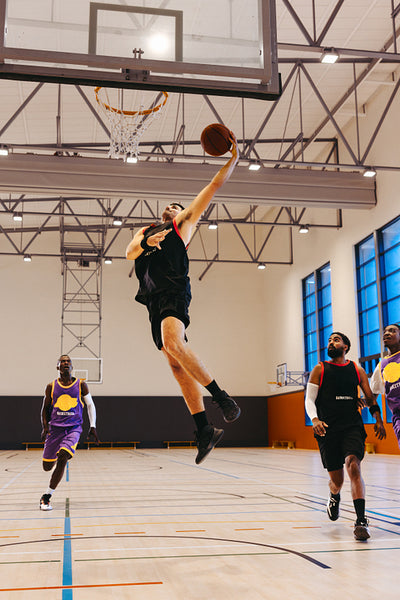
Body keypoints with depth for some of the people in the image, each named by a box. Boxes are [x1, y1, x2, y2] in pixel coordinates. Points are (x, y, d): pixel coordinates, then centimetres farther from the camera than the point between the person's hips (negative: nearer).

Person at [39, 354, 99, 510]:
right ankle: (60, 456, 42)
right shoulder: (51, 387, 5)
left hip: (74, 427, -2)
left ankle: (46, 496, -13)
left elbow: (90, 405, 10)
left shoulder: (81, 385, 3)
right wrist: (45, 427, -2)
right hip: (55, 427, 2)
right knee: (47, 466, 2)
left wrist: (93, 427, 1)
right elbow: (45, 408, 13)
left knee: (62, 458, -25)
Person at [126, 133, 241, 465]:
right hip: (155, 299, 5)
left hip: (174, 291, -5)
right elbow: (129, 252, 13)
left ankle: (220, 396, -22)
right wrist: (147, 242, -7)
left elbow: (213, 188, 17)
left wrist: (233, 158, 12)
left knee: (173, 343, -30)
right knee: (177, 364, -4)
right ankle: (204, 430, -7)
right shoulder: (145, 231, 33)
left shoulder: (183, 224, 21)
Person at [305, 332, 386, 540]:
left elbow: (370, 398, 19)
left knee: (353, 465, -23)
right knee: (336, 479, 5)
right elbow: (309, 400, 2)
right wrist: (315, 419, -15)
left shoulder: (357, 370, 10)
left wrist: (378, 420, 9)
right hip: (327, 429, 0)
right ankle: (334, 497, 42)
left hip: (352, 427, 0)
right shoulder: (320, 369, 6)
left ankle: (361, 521, -22)